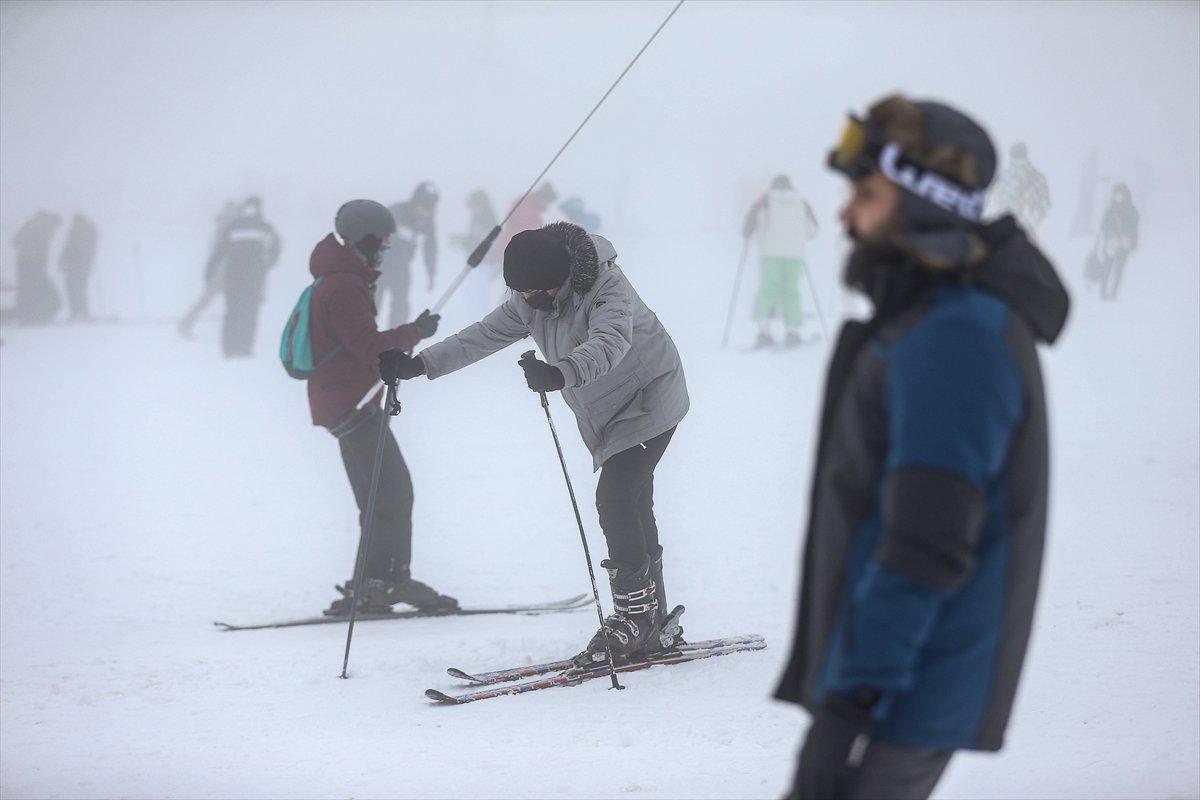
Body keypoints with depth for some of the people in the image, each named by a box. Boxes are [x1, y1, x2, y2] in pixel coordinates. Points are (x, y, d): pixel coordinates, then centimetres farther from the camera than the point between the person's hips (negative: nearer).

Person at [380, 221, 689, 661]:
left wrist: (558, 374, -64)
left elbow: (609, 344, -46)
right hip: (607, 416, 9)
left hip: (650, 401, -9)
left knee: (615, 499, -19)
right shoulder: (531, 303, -4)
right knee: (631, 506, 10)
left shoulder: (607, 288, -28)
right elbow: (483, 336, -1)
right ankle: (653, 623, 16)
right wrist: (419, 364, -11)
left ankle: (635, 615, -13)